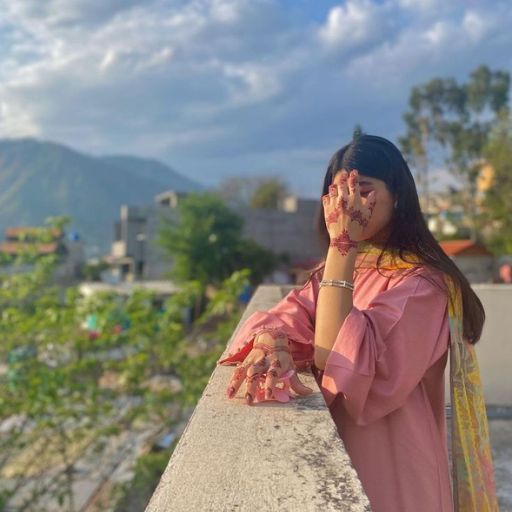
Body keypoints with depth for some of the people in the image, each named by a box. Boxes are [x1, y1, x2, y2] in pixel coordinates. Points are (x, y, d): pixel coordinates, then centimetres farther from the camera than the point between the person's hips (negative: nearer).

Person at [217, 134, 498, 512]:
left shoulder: (421, 282, -18)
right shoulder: (340, 268, 6)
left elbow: (339, 363, -28)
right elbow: (284, 320, -7)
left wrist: (342, 246, -28)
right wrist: (269, 342, -30)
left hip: (389, 473, -6)